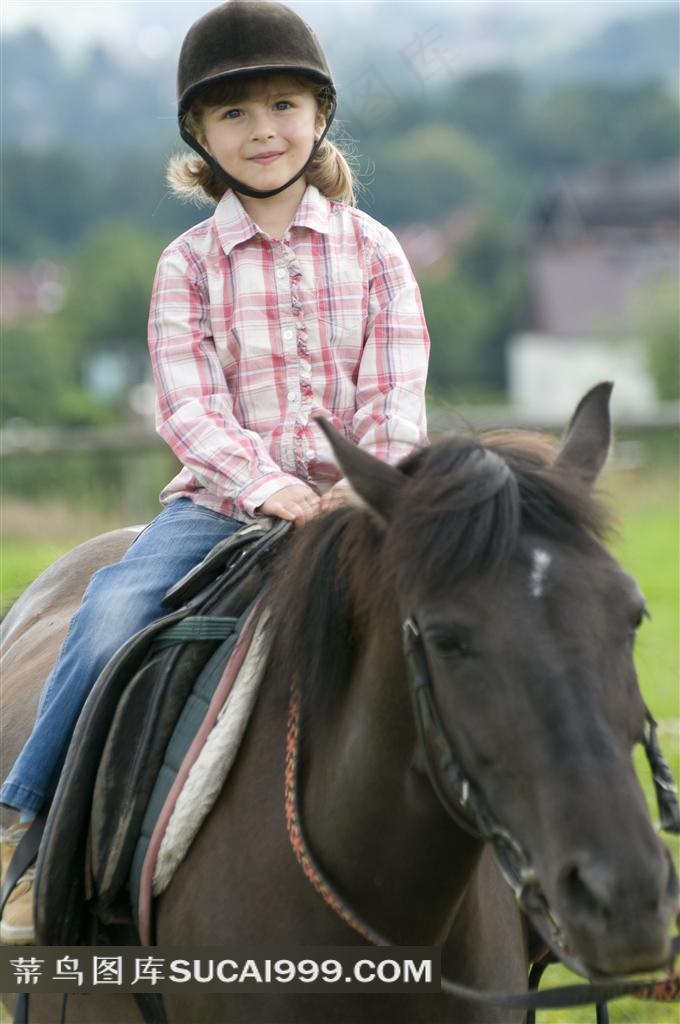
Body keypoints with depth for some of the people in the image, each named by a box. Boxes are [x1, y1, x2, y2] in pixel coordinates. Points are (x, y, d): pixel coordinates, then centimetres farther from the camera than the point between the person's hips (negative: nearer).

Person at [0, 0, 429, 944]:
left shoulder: (371, 250, 7)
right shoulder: (190, 265, 4)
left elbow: (397, 395, -1)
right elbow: (190, 409, -7)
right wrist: (267, 487, -24)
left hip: (355, 502, 1)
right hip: (221, 499, -1)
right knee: (116, 607, -29)